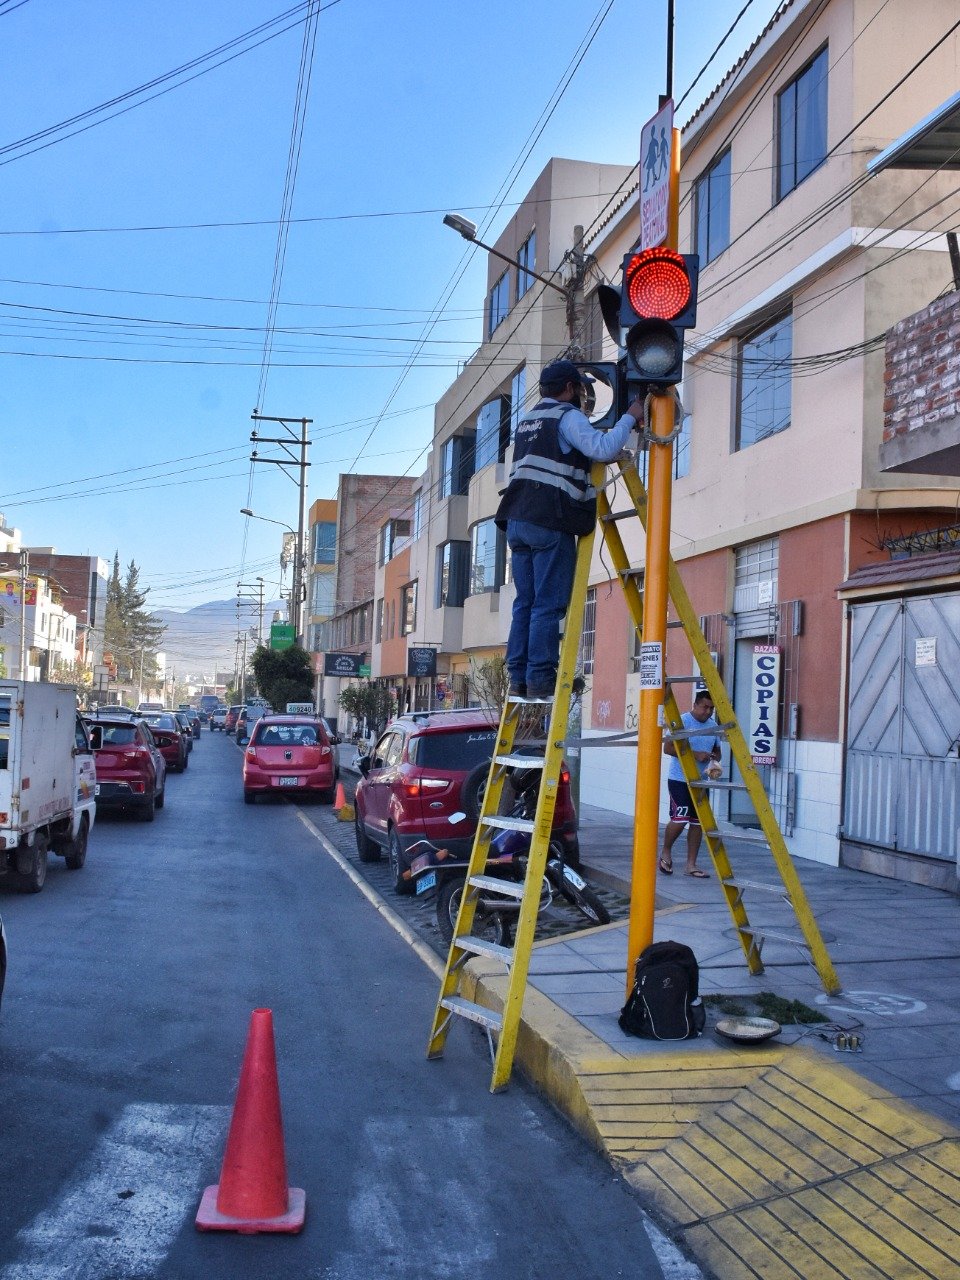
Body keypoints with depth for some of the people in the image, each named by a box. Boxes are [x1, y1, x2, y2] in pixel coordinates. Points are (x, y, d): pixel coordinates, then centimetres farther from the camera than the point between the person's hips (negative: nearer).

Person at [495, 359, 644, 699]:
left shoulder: (527, 419, 24)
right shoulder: (567, 416, -2)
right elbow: (603, 449, -16)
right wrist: (629, 418, -3)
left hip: (517, 519, 8)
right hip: (550, 523, -8)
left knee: (525, 602, 6)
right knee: (549, 604, -7)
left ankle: (519, 679, 3)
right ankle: (541, 679, -10)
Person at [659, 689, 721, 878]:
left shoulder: (713, 726, 10)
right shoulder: (682, 721, -10)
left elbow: (716, 751, 21)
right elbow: (668, 748, -15)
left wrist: (714, 760, -4)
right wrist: (695, 754, -21)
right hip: (679, 779, -6)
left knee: (697, 822, 5)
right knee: (679, 819, -13)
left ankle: (691, 864, 12)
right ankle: (666, 852, 12)